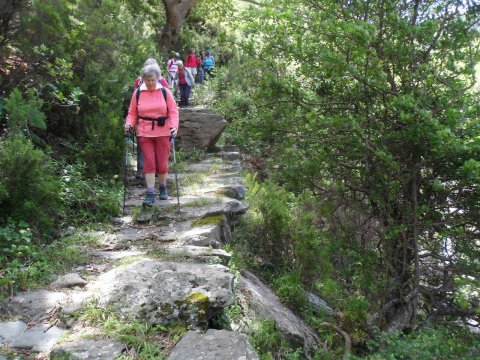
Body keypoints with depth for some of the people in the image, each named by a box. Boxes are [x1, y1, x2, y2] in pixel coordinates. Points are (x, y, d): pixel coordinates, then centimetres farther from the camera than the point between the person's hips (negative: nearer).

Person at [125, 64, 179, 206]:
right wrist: (129, 124, -10)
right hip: (144, 133, 1)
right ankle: (150, 193, 3)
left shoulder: (165, 92, 1)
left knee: (162, 163, 7)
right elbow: (132, 113, 8)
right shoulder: (138, 93, 4)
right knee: (149, 163, -2)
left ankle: (163, 188, 29)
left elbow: (173, 111, -1)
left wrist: (174, 125, -16)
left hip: (163, 133, 0)